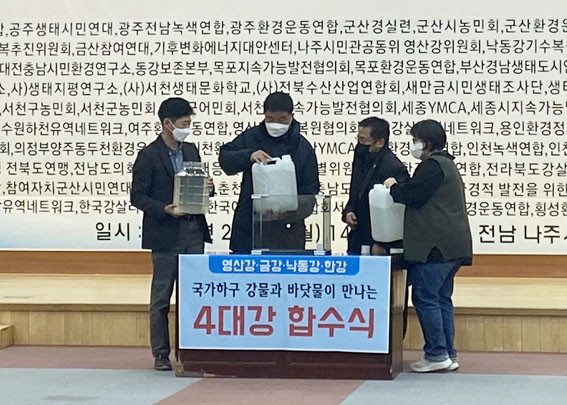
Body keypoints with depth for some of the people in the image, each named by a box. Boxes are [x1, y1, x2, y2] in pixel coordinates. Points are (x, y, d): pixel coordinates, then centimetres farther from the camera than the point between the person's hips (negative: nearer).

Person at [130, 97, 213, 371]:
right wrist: (164, 209, -21)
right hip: (165, 235, -5)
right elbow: (137, 196, -8)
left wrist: (206, 187, -1)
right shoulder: (148, 156, -6)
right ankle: (161, 354, 9)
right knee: (161, 299, 3)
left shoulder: (191, 150, 13)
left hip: (193, 232, 5)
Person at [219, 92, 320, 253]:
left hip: (287, 227, -1)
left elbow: (310, 189, 2)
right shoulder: (251, 137, 8)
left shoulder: (303, 147, 4)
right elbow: (225, 158, -2)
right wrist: (249, 156, -23)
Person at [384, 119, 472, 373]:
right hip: (451, 246, 11)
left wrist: (393, 187, 2)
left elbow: (412, 195, -16)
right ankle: (448, 354, 13)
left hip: (435, 246, -11)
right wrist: (399, 189, 15)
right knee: (441, 298, 12)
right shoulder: (446, 165, 23)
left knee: (425, 297, -8)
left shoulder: (432, 166, -11)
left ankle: (436, 354, -7)